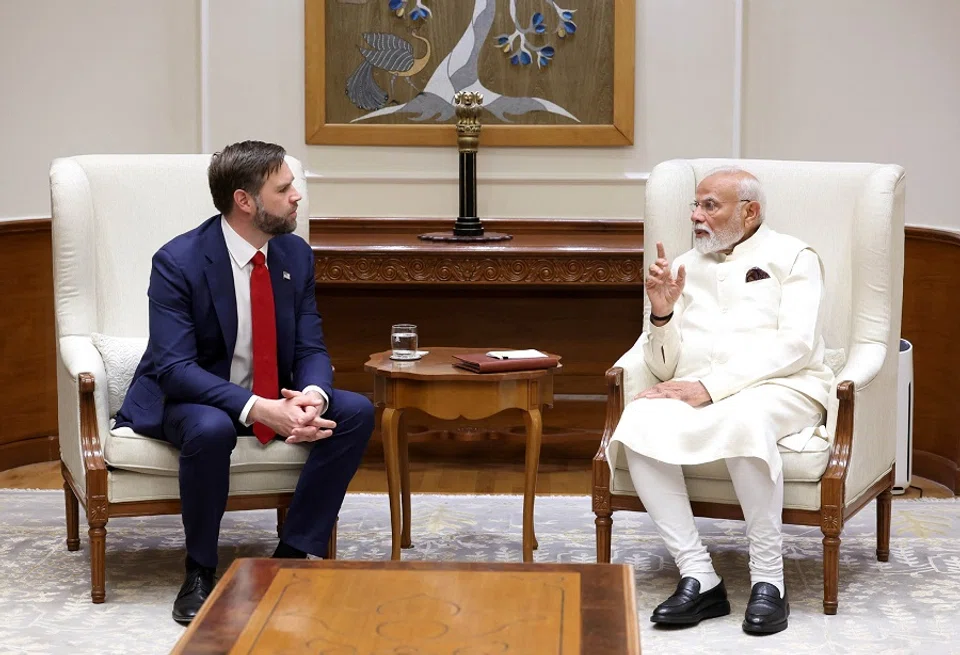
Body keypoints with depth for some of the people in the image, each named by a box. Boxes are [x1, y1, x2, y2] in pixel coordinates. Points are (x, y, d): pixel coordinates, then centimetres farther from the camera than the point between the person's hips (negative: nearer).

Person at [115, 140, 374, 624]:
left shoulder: (296, 254, -3)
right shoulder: (178, 262, -21)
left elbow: (311, 348, -2)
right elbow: (174, 367, -27)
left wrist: (313, 395, -27)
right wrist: (258, 409, -40)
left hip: (275, 398, 6)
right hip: (187, 397, -6)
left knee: (356, 412, -16)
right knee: (211, 429, -39)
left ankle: (294, 553, -10)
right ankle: (199, 574, -19)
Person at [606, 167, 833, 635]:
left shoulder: (792, 257, 8)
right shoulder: (685, 268, 21)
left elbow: (795, 345, -8)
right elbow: (664, 367, 17)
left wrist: (712, 386, -17)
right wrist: (661, 314, -4)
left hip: (782, 389, -4)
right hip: (698, 393, 4)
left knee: (743, 419, -39)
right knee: (641, 422, -29)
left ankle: (768, 582, -29)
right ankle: (698, 578, -29)